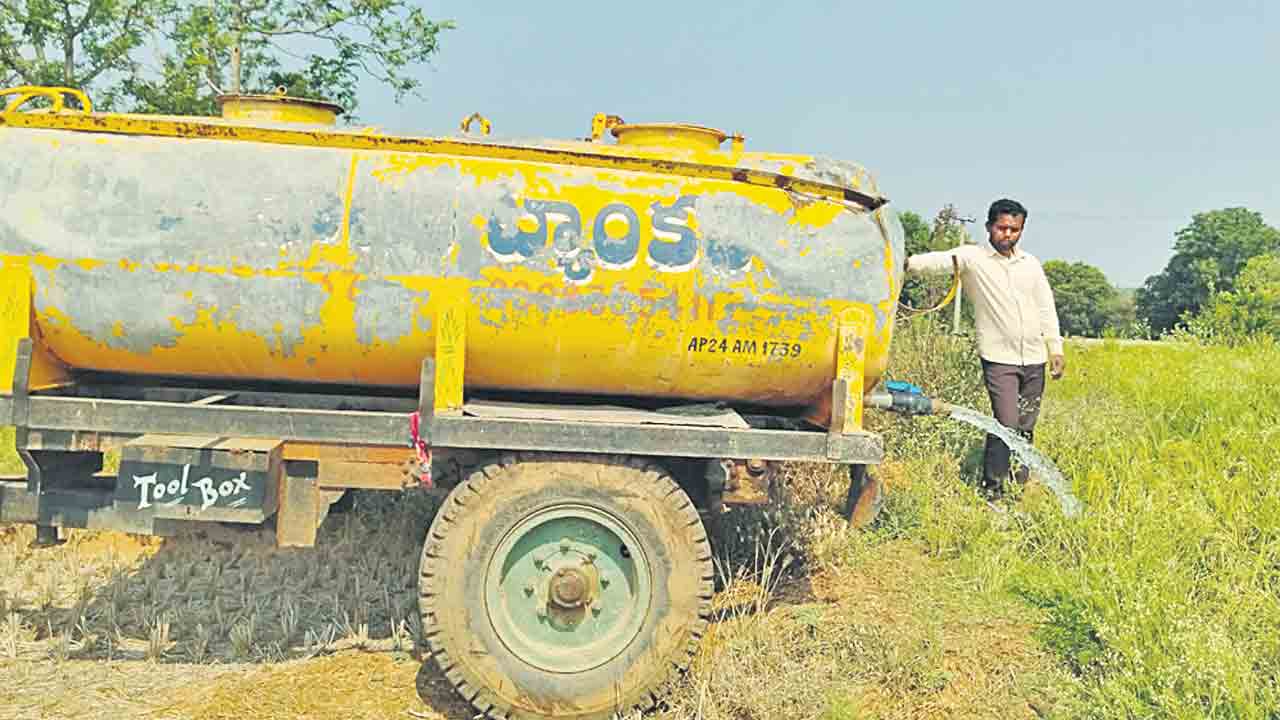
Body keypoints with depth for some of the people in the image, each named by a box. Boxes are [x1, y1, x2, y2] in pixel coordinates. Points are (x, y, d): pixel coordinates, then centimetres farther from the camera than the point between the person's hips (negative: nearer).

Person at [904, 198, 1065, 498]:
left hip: (1034, 360, 5)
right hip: (999, 358, -5)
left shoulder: (1031, 263, 12)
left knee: (1025, 428, 10)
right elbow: (942, 260, -24)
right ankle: (991, 490, -1)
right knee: (1006, 424, -13)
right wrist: (909, 262, -44)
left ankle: (1019, 487, 22)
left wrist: (1056, 348, 11)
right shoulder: (973, 257, -3)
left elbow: (1047, 308, 17)